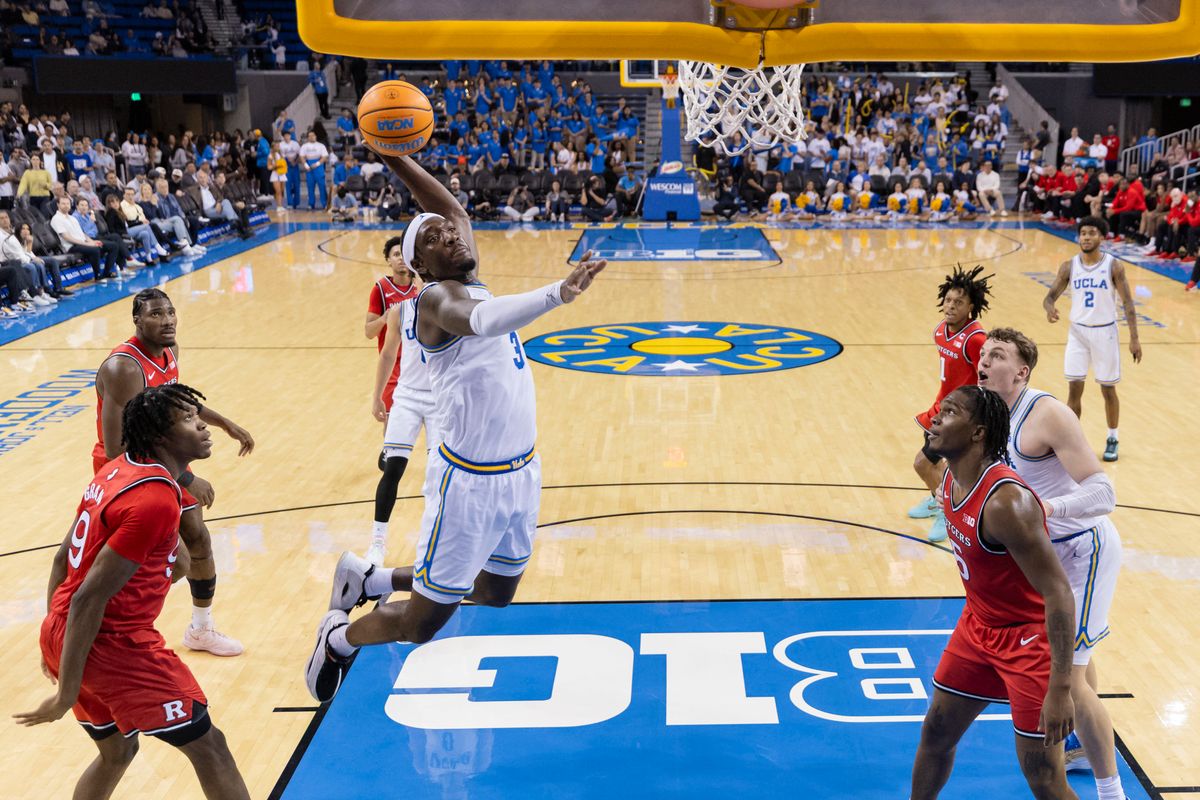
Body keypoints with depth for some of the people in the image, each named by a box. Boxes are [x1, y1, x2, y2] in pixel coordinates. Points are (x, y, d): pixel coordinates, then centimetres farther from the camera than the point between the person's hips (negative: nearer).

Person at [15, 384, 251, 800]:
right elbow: (88, 599, -23)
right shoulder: (155, 499, -20)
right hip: (112, 645, -9)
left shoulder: (117, 470, 7)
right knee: (208, 745, -1)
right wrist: (67, 693, -19)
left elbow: (64, 557, 15)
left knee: (117, 752, 26)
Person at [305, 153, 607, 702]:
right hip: (471, 481, -8)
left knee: (495, 597, 21)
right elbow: (480, 321, -41)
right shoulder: (436, 297, -17)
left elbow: (456, 210, 21)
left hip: (521, 471, 8)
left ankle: (371, 581, 38)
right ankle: (337, 640, 33)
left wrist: (394, 159, 13)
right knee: (422, 623, 3)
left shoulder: (471, 281, 8)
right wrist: (559, 292, -55)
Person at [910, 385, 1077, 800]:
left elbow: (1058, 594, -29)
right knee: (935, 732, 18)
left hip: (1028, 638, -8)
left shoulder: (1005, 501, -31)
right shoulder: (951, 479, -3)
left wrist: (1059, 690, -30)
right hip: (978, 625, 9)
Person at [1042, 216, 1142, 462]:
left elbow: (1127, 303, -6)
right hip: (1078, 331, 2)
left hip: (1105, 332, -2)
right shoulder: (1069, 266, -2)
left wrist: (1134, 338, -11)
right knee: (1074, 388, 0)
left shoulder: (1114, 266, -8)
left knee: (1108, 389, 7)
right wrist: (1049, 308, -25)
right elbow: (1050, 295, 0)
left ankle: (1112, 439, 24)